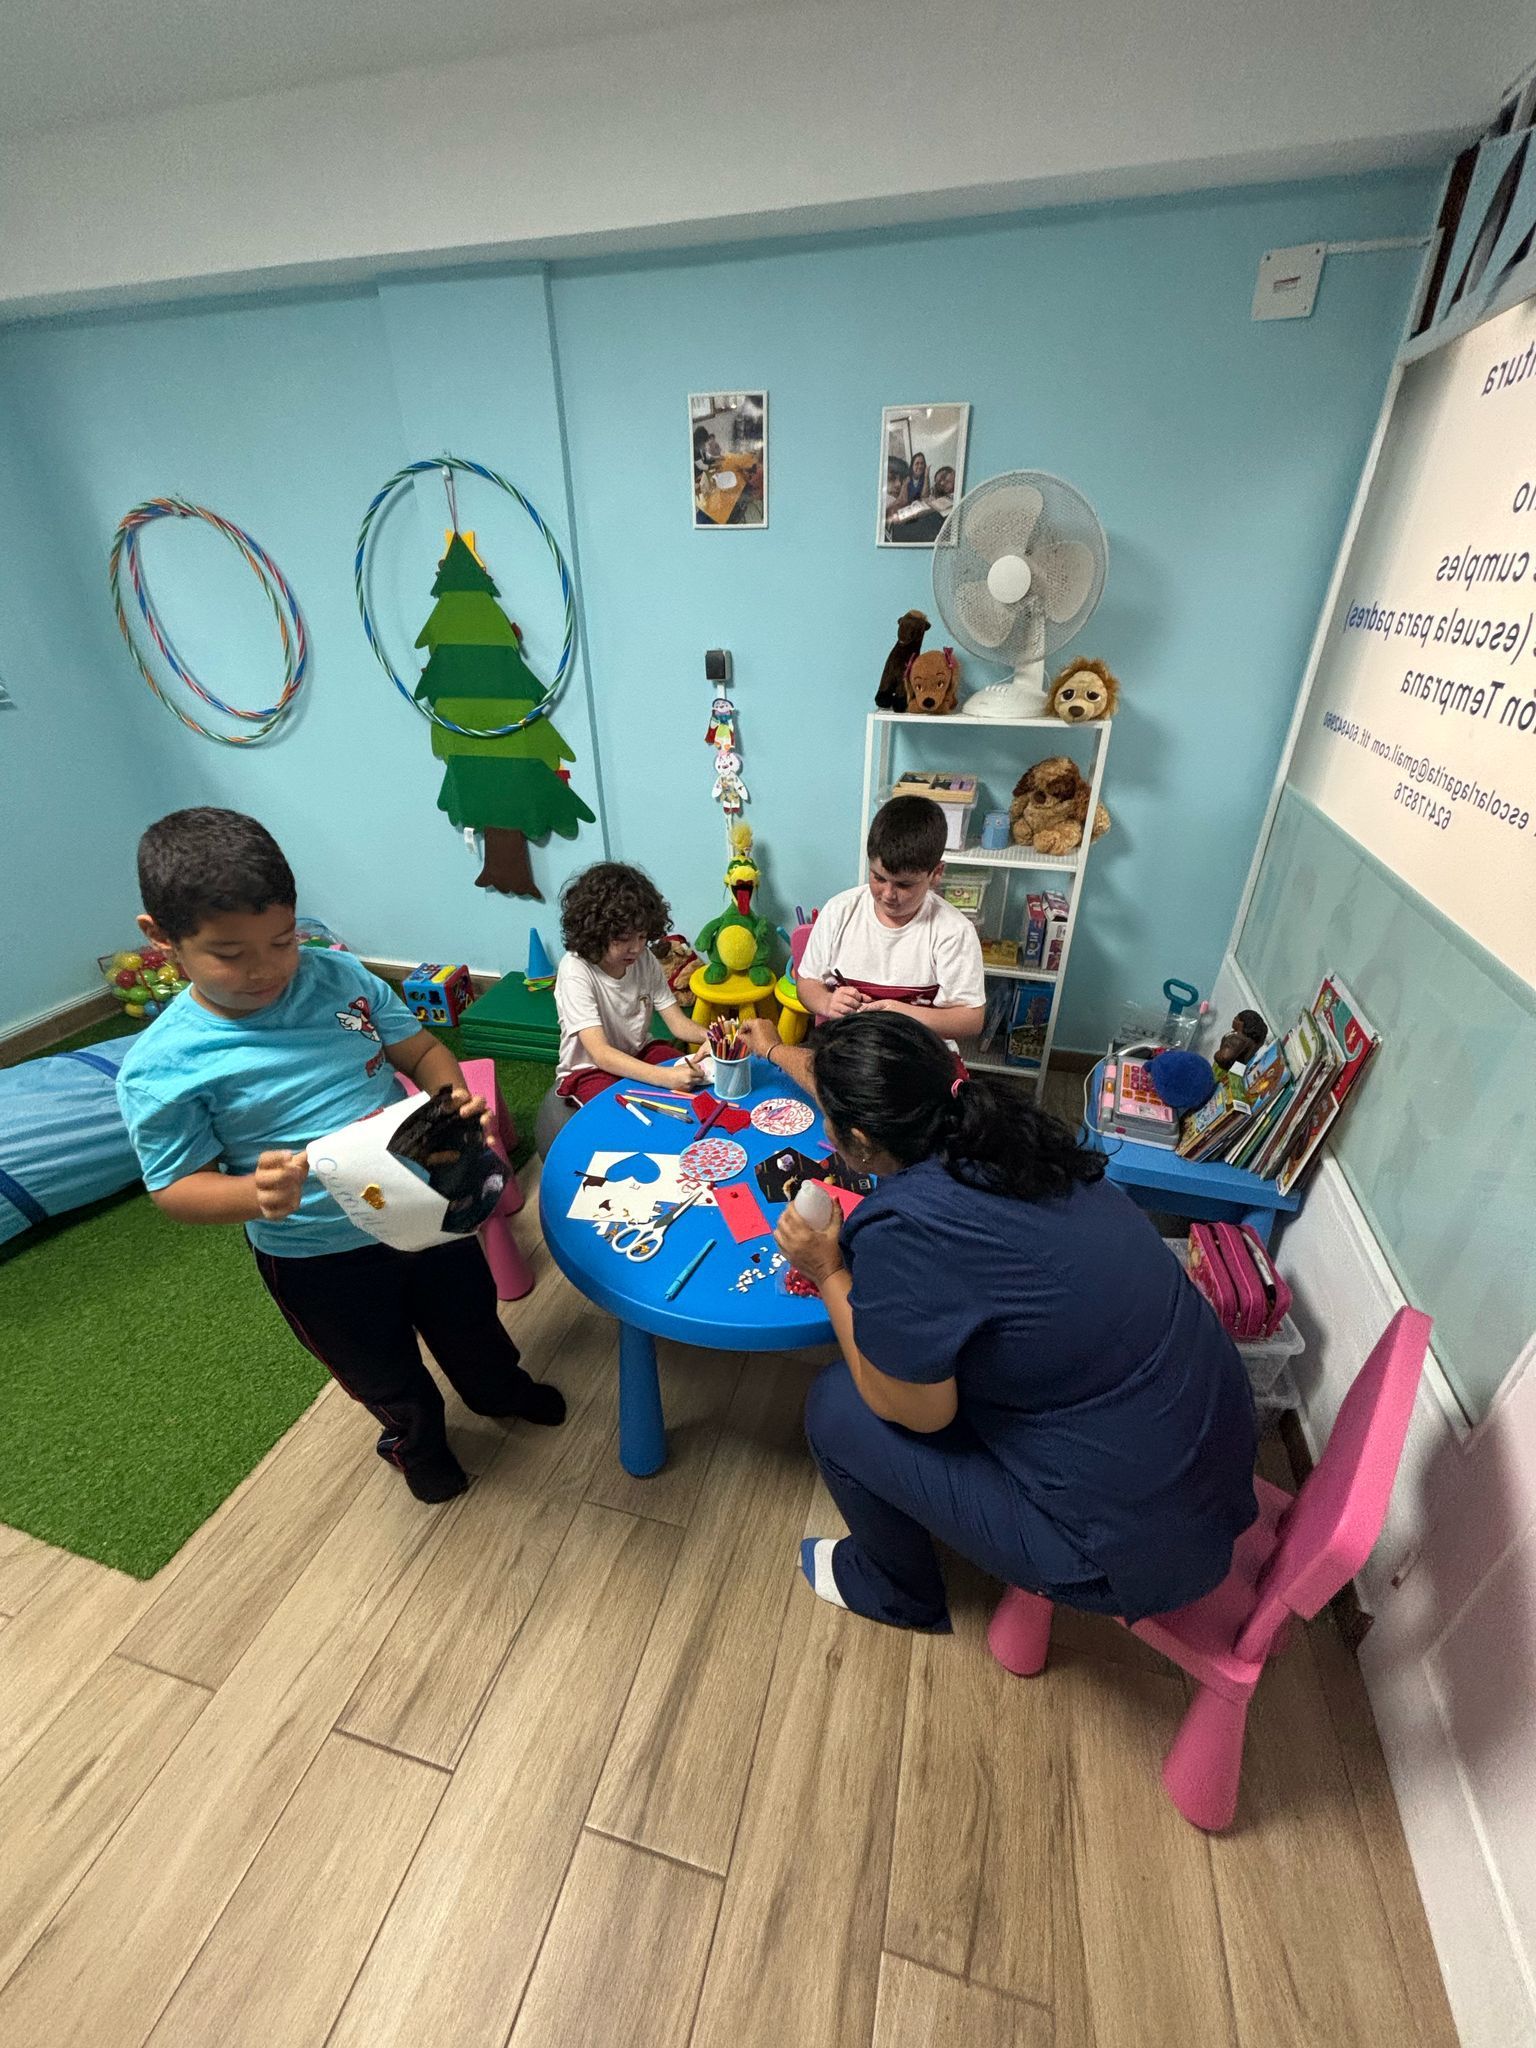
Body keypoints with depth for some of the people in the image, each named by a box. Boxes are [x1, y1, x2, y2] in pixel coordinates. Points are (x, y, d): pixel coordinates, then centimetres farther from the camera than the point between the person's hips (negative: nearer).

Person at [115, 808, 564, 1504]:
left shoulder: (341, 976, -13)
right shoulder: (159, 1068, -21)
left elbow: (420, 1049, -4)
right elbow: (176, 1187, -13)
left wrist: (454, 1097, -25)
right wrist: (257, 1193, -34)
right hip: (319, 1259, -2)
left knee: (469, 1317, 29)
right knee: (381, 1371, 25)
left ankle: (499, 1388, 62)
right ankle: (415, 1438, 60)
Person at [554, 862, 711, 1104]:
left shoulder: (644, 958, -8)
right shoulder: (575, 971, -25)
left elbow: (677, 1022, -8)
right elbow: (600, 1054, -33)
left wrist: (707, 1036, -32)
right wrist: (664, 1077, -46)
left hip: (641, 1054, 5)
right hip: (591, 1069, -5)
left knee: (698, 1084, -17)